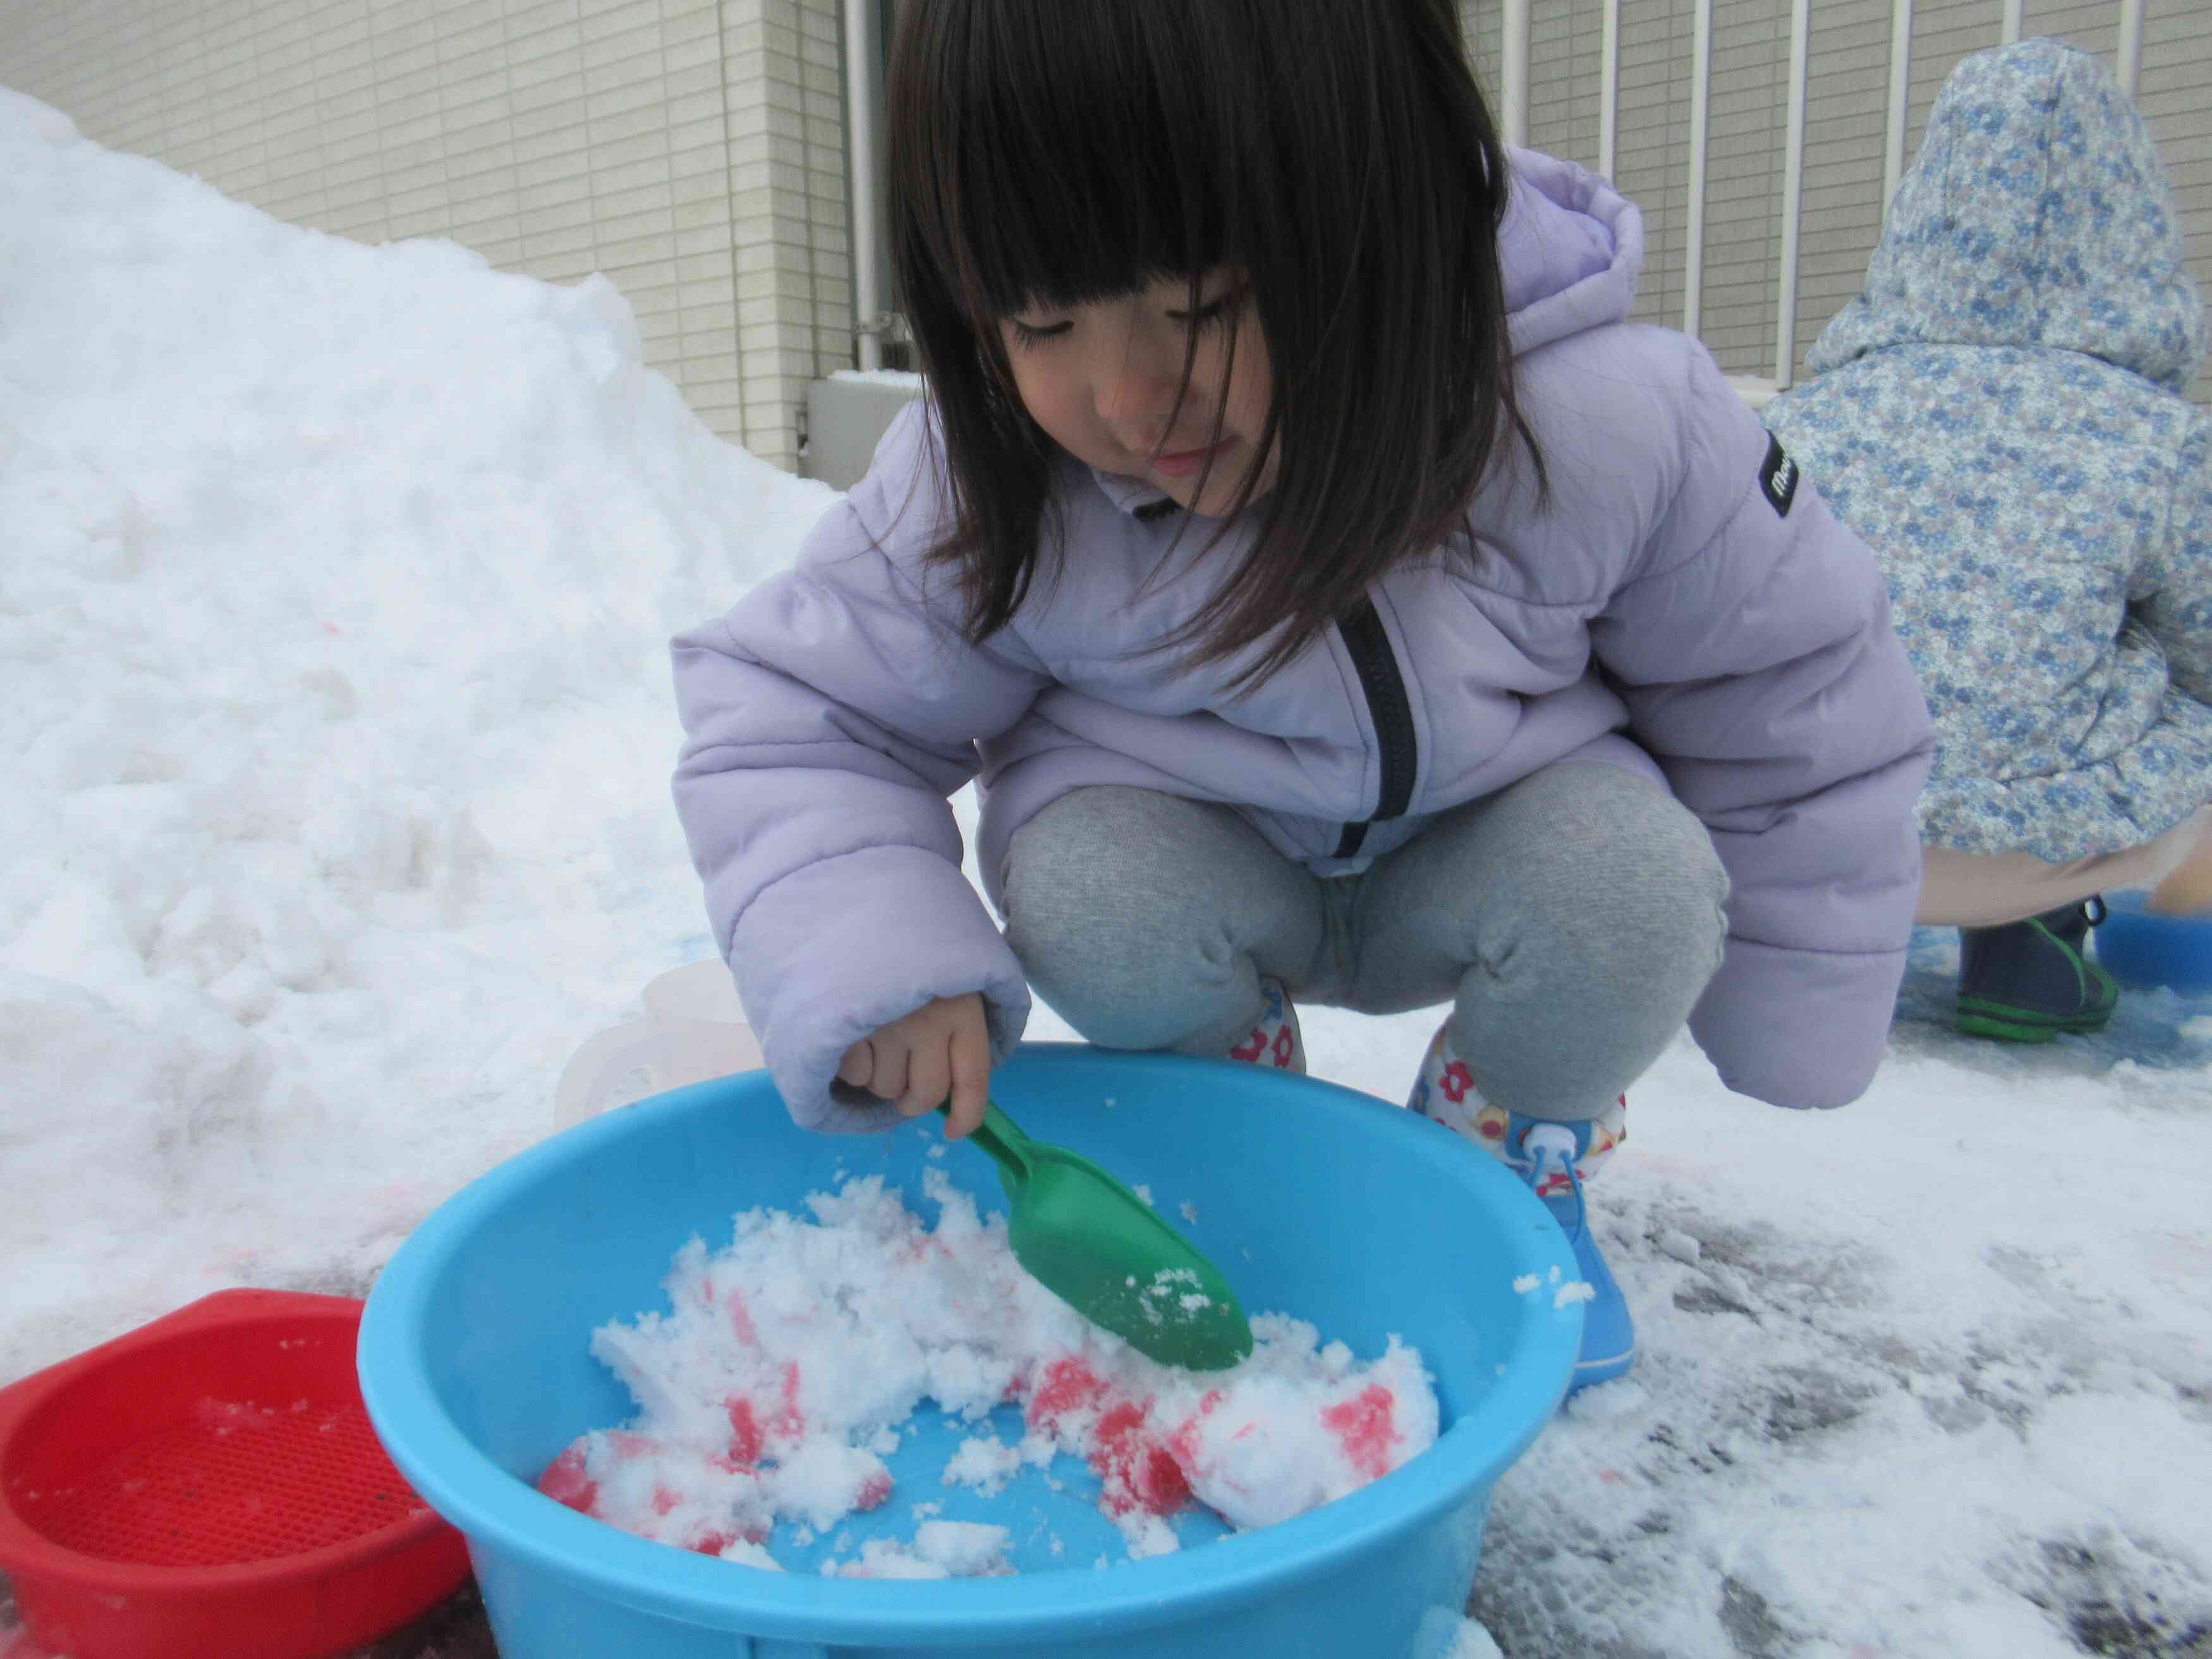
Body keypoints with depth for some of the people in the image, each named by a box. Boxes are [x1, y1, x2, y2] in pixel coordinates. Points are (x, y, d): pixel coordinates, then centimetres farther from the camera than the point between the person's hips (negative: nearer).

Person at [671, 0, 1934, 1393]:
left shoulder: (1607, 426, -27)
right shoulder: (983, 494, -26)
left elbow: (1794, 694, -10)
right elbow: (787, 713, -14)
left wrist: (1785, 1028, 1)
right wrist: (871, 959, -34)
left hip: (1478, 863, 0)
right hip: (1202, 856, 1)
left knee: (1638, 883, -30)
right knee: (1090, 886, -31)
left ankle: (1509, 1159, 5)